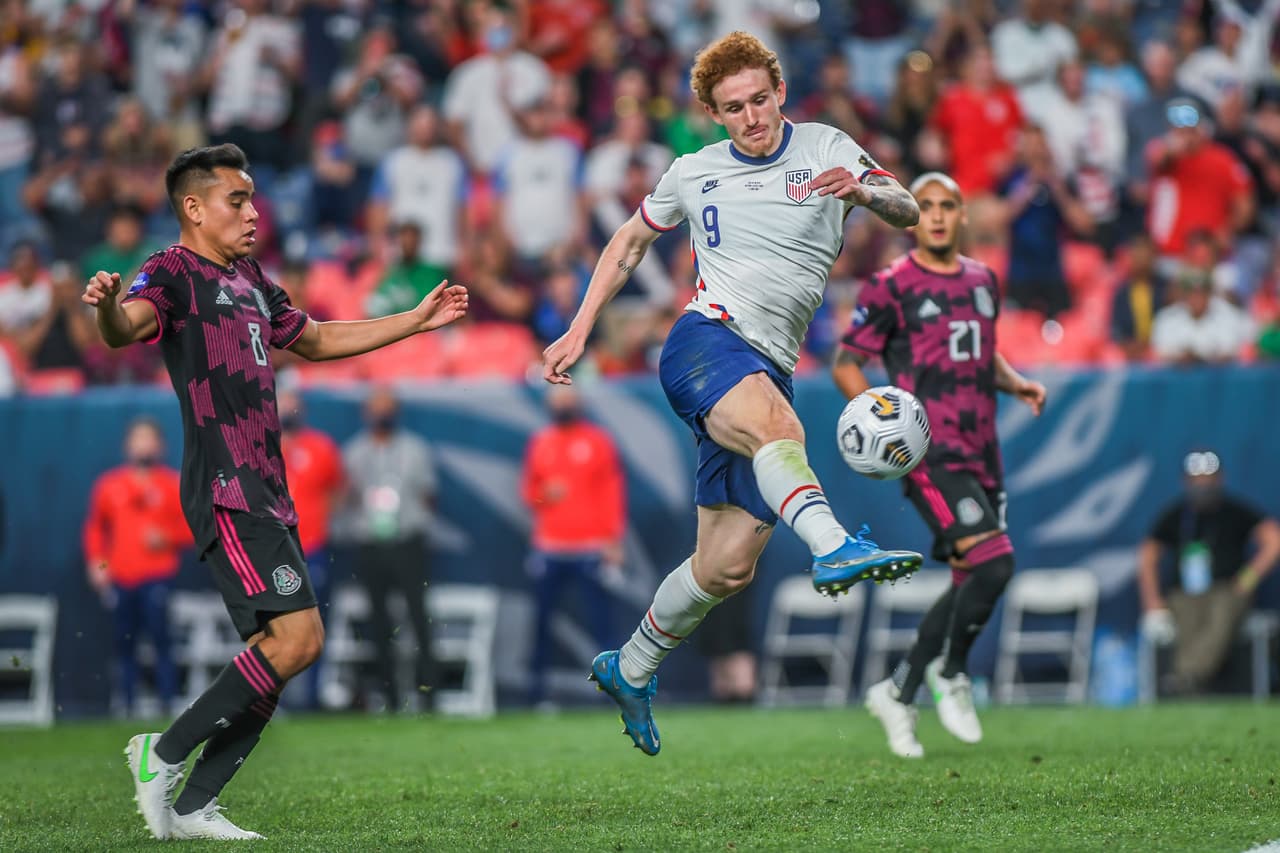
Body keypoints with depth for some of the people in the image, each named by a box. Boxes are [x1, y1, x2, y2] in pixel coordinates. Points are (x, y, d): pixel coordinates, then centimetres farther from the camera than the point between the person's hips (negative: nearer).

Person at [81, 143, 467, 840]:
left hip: (267, 493, 9)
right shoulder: (173, 273, -6)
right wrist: (108, 307, -52)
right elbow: (127, 327, -28)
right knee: (295, 636, -18)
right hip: (225, 490, -9)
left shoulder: (249, 279, 21)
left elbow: (315, 340, 37)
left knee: (284, 647, 5)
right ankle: (164, 753, -7)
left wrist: (418, 320, 38)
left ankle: (193, 806, 8)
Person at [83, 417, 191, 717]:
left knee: (161, 638, -12)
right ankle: (126, 708, 7)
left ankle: (168, 704, -13)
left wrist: (167, 537, -11)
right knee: (124, 643, 2)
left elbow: (193, 528, 5)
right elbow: (95, 527, 18)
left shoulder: (173, 485, 5)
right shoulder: (109, 485, 11)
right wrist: (95, 562, 6)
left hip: (157, 576, -3)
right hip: (119, 579, 3)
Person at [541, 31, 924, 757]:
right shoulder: (695, 173, 12)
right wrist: (579, 332, 21)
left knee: (728, 566, 2)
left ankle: (631, 670, 24)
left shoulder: (826, 150, 9)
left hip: (770, 375, 3)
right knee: (773, 420, -39)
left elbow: (908, 212, -3)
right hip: (707, 340, -3)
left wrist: (864, 191, -25)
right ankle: (835, 547, -63)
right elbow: (631, 242, 27)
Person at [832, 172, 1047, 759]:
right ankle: (949, 672, 3)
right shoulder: (891, 287, -4)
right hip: (929, 454, -7)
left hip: (981, 453, 7)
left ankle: (899, 692, 21)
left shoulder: (982, 280, 15)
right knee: (993, 562, -20)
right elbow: (845, 366, -2)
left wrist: (1016, 382, 10)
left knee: (970, 584, 6)